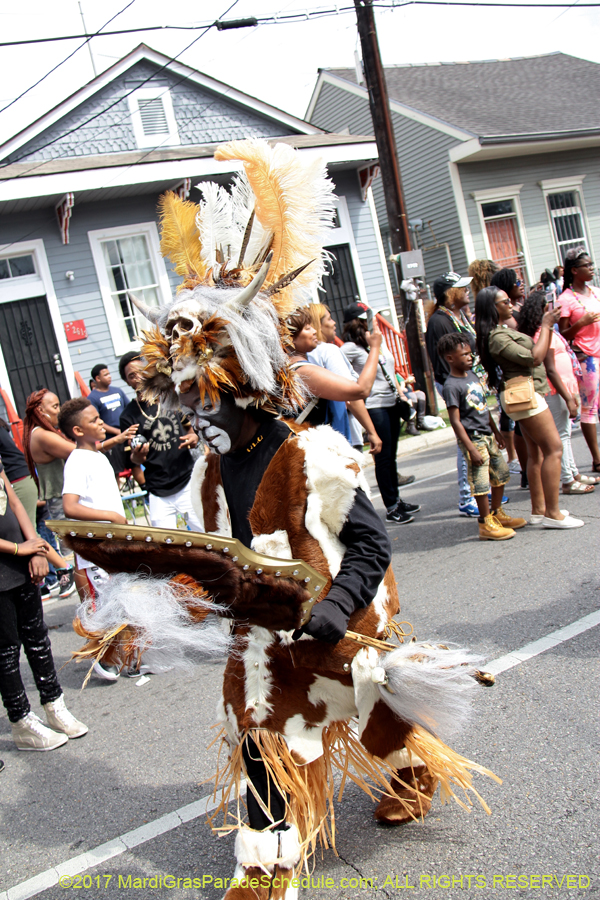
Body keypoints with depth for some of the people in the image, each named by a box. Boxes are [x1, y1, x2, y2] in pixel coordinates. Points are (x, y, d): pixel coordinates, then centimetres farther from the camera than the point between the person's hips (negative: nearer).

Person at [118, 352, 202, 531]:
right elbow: (135, 460, 2)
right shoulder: (128, 416, -1)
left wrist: (194, 438, -3)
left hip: (188, 482, 1)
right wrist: (137, 456, -21)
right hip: (159, 494, -1)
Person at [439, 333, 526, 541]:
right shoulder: (451, 386, -16)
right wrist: (471, 449, -22)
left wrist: (496, 431, 23)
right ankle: (486, 524, 7)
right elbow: (455, 421, -19)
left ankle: (497, 514, 31)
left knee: (501, 473, 16)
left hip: (487, 435, 9)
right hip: (473, 438, -9)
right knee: (481, 481, -4)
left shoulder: (472, 375, 11)